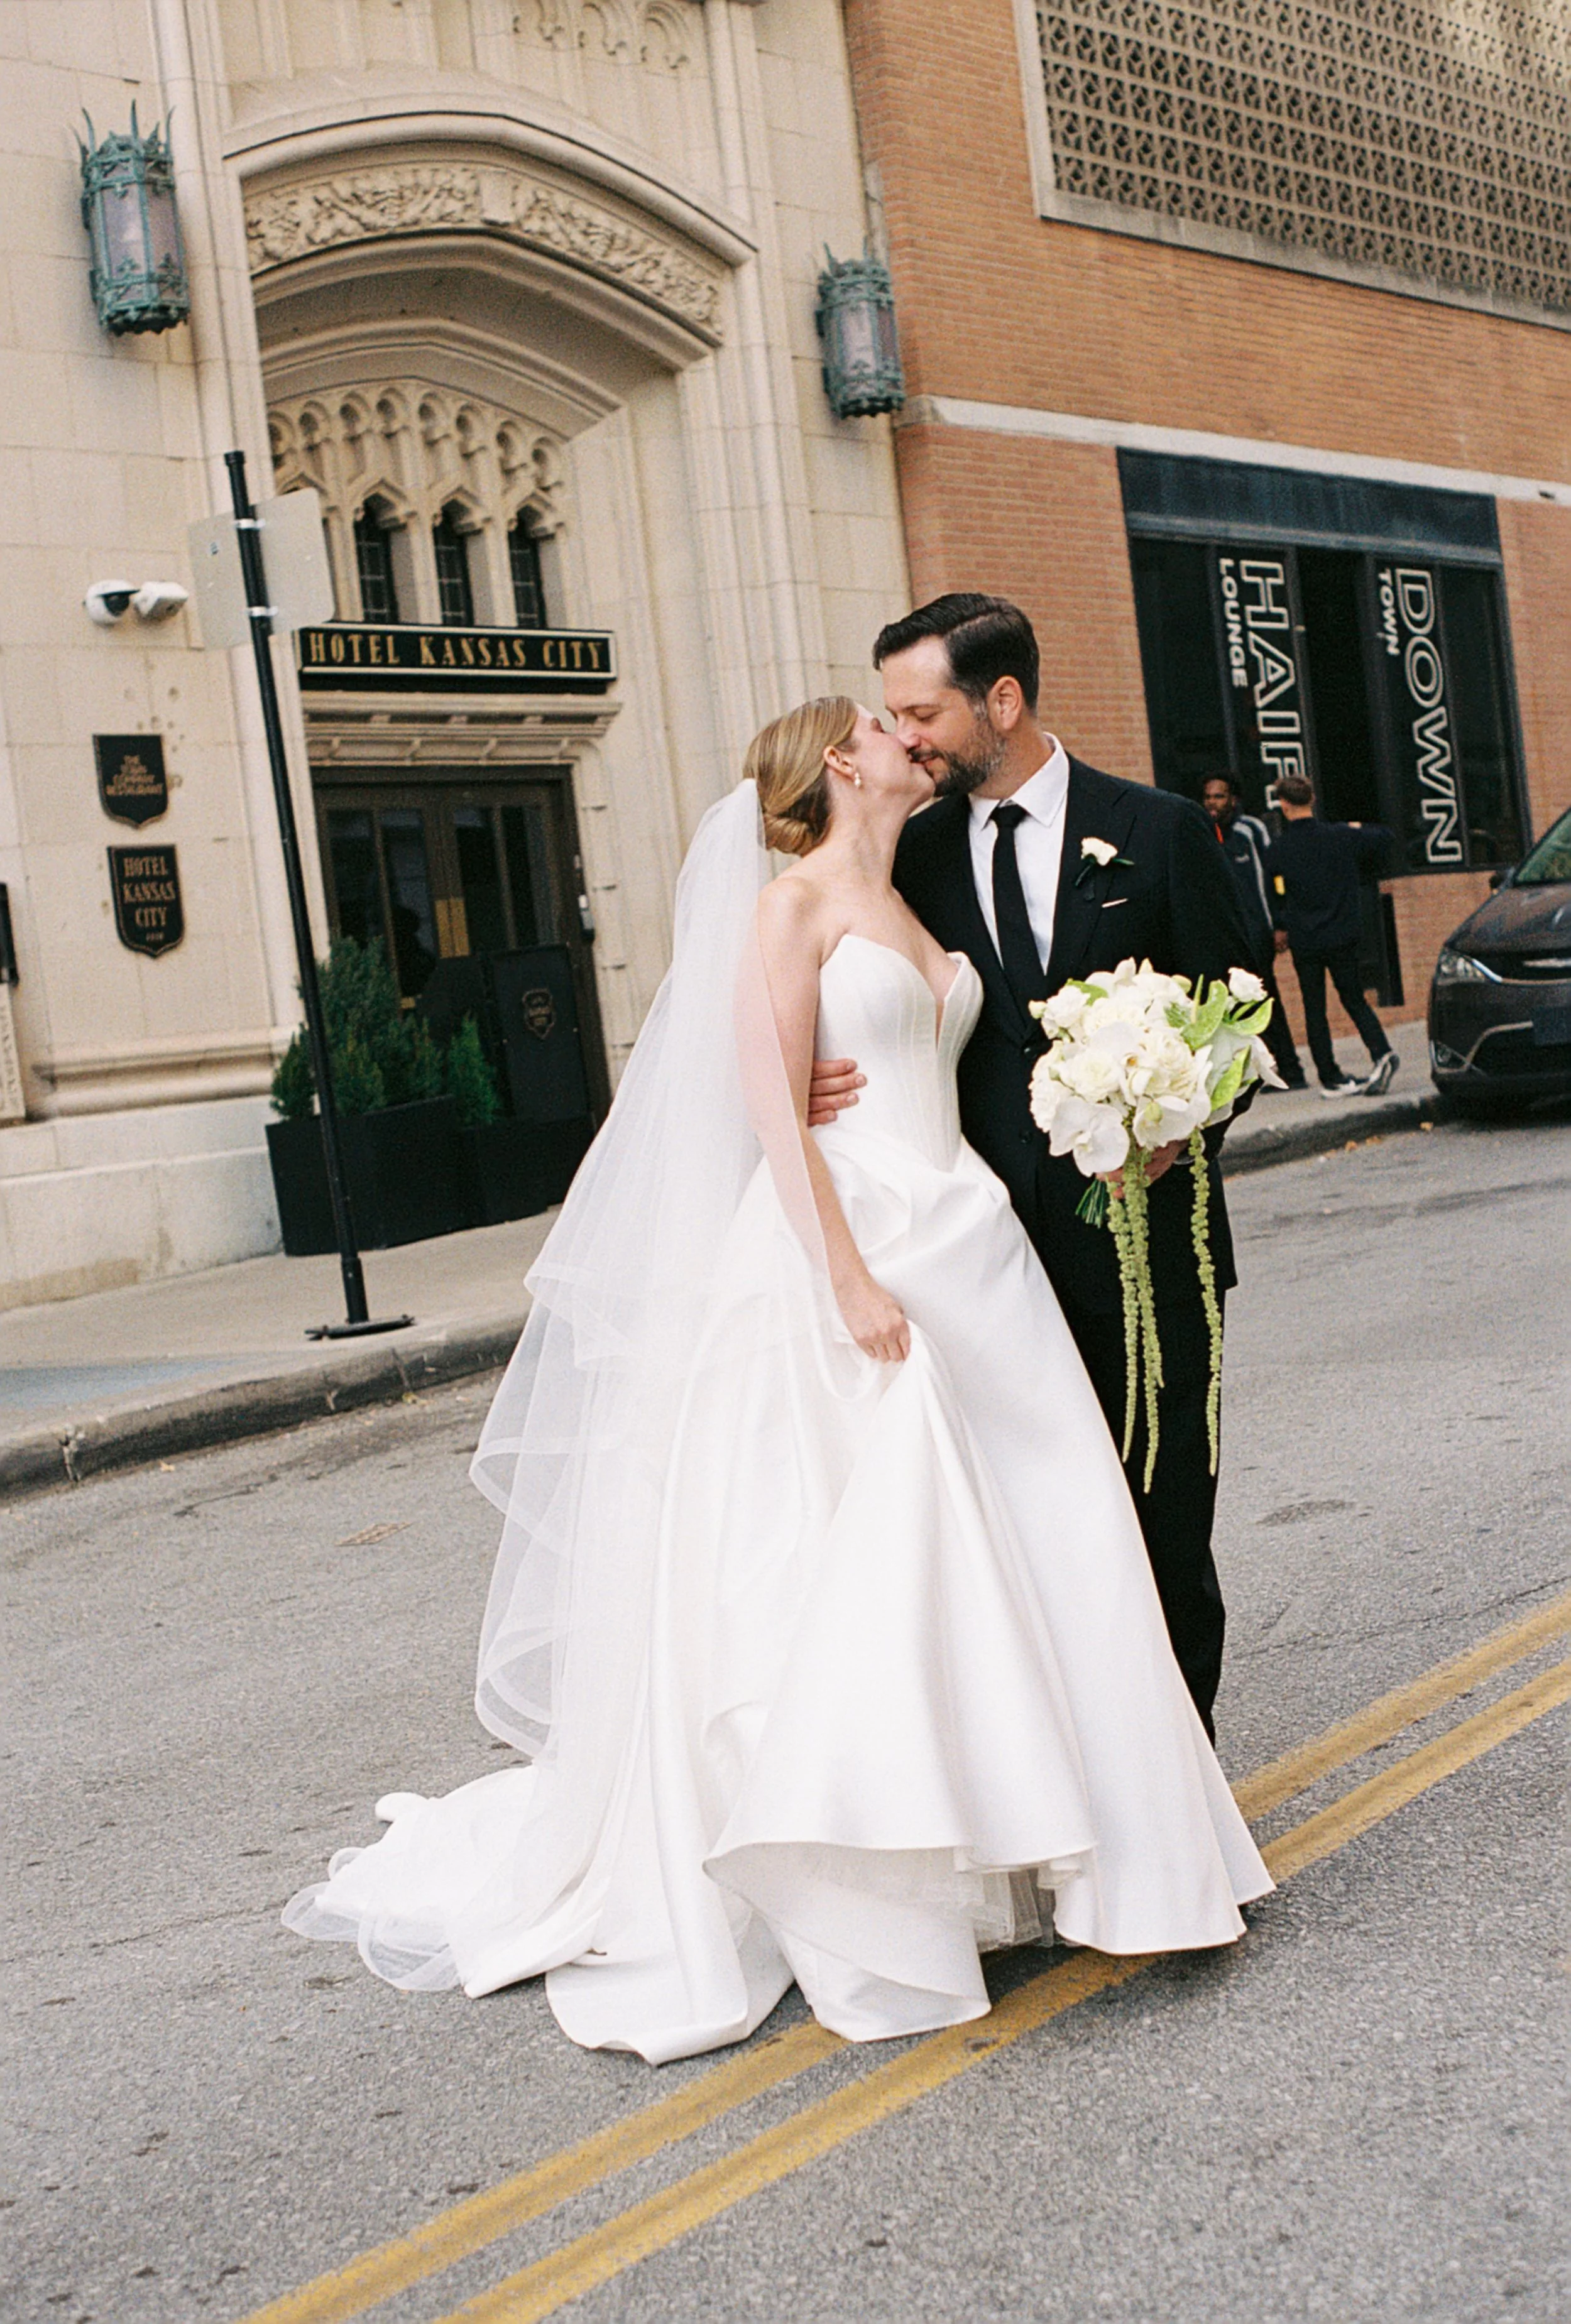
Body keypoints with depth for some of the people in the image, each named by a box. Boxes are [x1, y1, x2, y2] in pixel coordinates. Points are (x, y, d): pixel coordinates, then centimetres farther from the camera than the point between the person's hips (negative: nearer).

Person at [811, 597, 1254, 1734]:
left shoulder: (1159, 830, 2)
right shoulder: (912, 855, 8)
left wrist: (1182, 1127, -14)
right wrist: (817, 1082, -11)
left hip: (1145, 1237, -1)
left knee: (1165, 1526, 6)